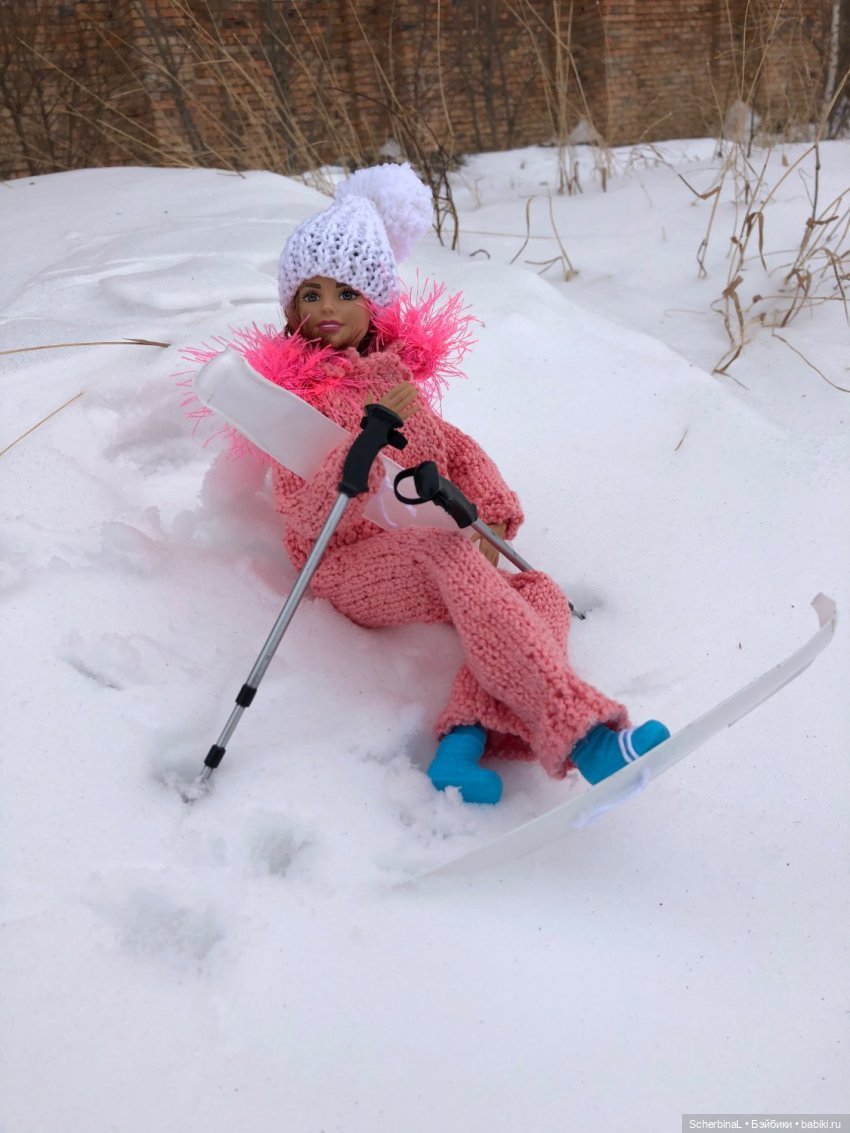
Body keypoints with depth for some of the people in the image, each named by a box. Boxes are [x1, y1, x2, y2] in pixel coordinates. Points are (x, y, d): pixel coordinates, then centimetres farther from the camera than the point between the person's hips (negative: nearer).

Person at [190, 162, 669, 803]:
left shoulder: (397, 366, 17)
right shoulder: (293, 390, -1)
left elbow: (455, 450, 17)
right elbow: (308, 520, -15)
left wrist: (490, 516, -3)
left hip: (429, 568, 7)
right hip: (351, 571, -6)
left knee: (542, 594, -17)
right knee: (442, 546, -37)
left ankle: (466, 737, -36)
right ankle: (581, 732, -47)